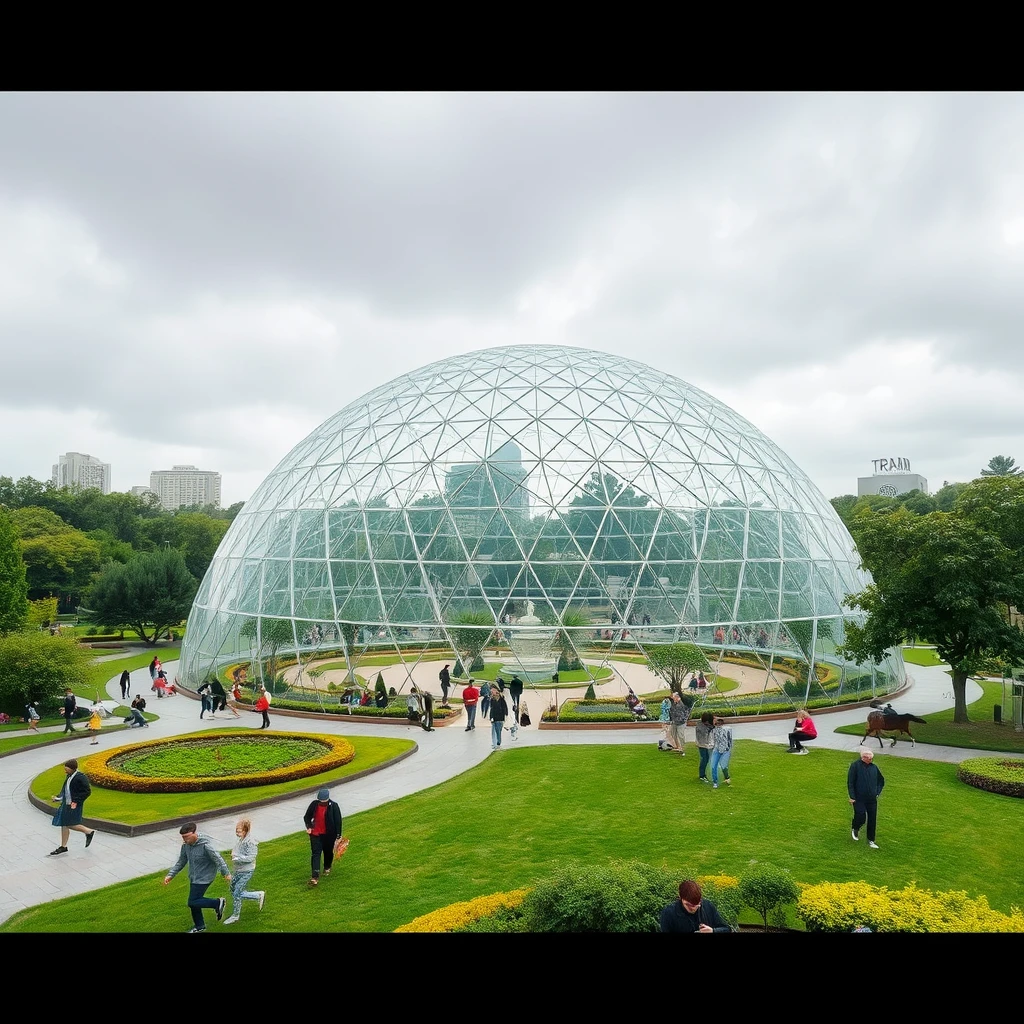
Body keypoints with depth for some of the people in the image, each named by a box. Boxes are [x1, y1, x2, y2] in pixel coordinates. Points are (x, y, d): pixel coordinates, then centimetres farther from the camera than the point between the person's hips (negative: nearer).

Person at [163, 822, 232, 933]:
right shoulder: (186, 844, -8)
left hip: (204, 878, -7)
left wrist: (226, 874, -12)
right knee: (194, 901, 16)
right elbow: (181, 861, 7)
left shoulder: (206, 845, -29)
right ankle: (199, 926, 38)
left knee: (192, 902, -7)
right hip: (193, 878, 7)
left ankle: (218, 903, 8)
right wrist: (170, 875, 1)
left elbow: (218, 859, -20)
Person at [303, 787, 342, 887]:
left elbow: (338, 821, -9)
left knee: (328, 852, 16)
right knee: (315, 854, -6)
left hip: (329, 834, -1)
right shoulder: (314, 804, -9)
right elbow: (306, 817, 6)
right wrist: (308, 827, -10)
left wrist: (338, 835, -8)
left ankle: (327, 868, 43)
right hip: (315, 834, 1)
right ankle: (315, 877, -8)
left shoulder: (333, 806, -15)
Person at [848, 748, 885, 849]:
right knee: (861, 817, -8)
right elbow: (850, 783, -10)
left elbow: (881, 780, 20)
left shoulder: (874, 767, 3)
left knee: (872, 820, 7)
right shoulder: (855, 766, -11)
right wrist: (852, 797, -12)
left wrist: (877, 792, 10)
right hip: (859, 799, -4)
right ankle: (854, 829, 24)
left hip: (872, 799, 4)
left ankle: (871, 840, 21)